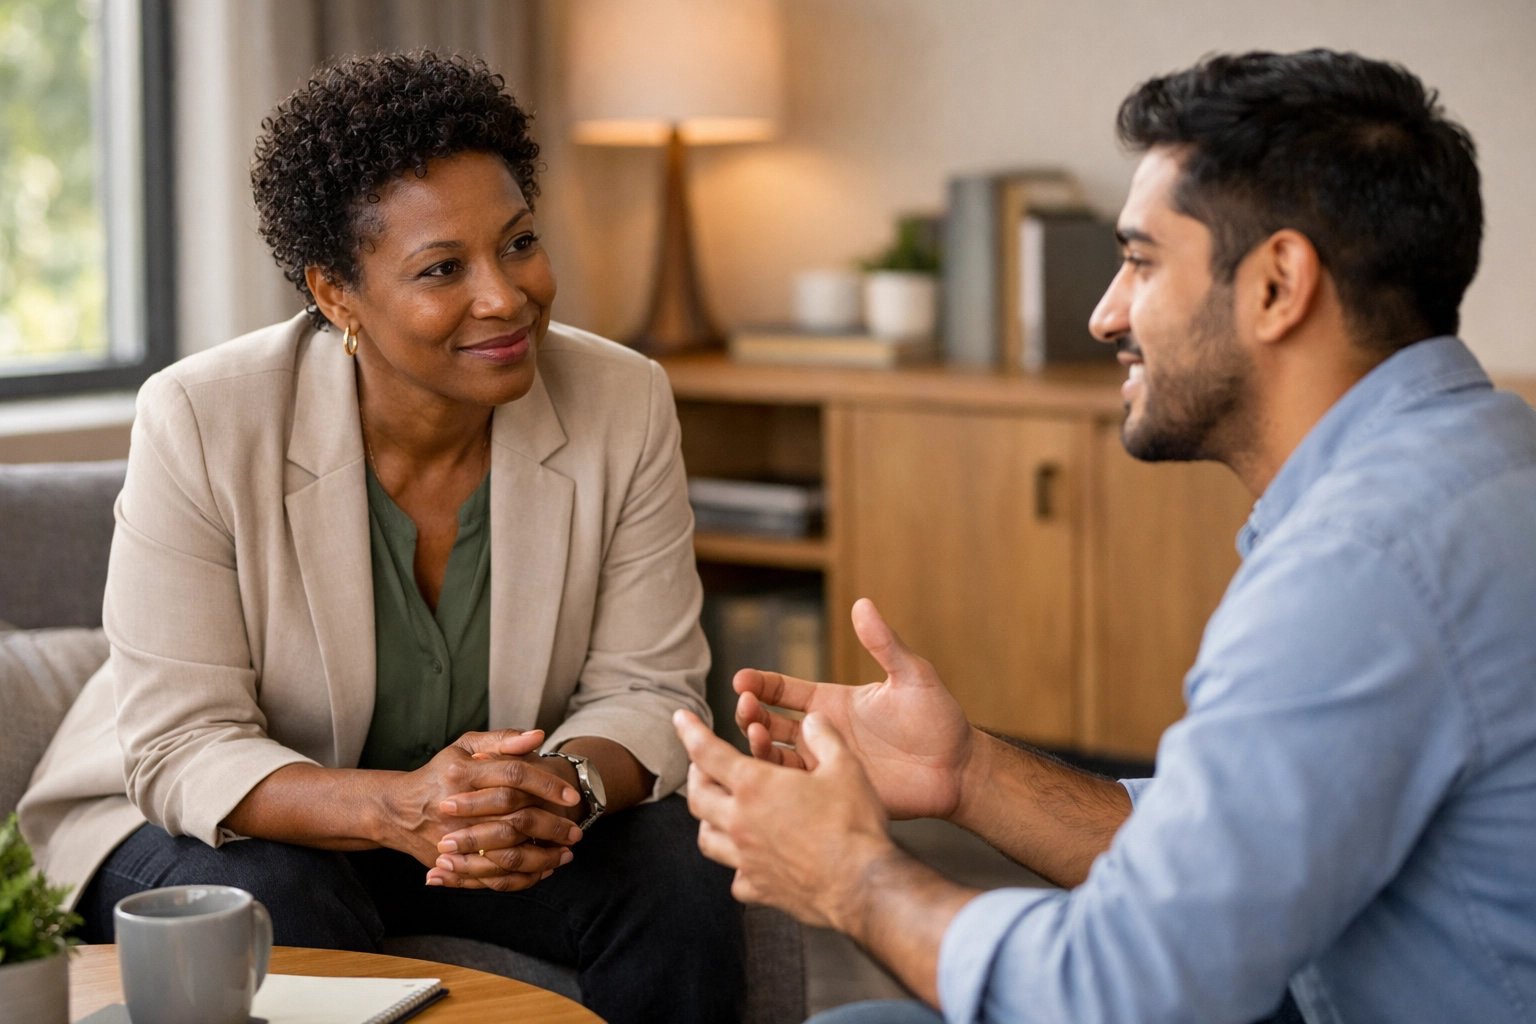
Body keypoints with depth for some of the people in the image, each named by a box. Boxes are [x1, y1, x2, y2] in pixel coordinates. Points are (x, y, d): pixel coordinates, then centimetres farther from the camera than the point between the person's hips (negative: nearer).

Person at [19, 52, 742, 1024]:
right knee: (277, 912, -34)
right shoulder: (200, 423, -21)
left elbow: (646, 691, -8)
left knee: (684, 878, -22)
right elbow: (182, 748, -21)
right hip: (230, 822, -2)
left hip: (513, 824, 3)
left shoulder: (625, 406, -13)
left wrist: (568, 788, -33)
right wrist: (394, 807, -39)